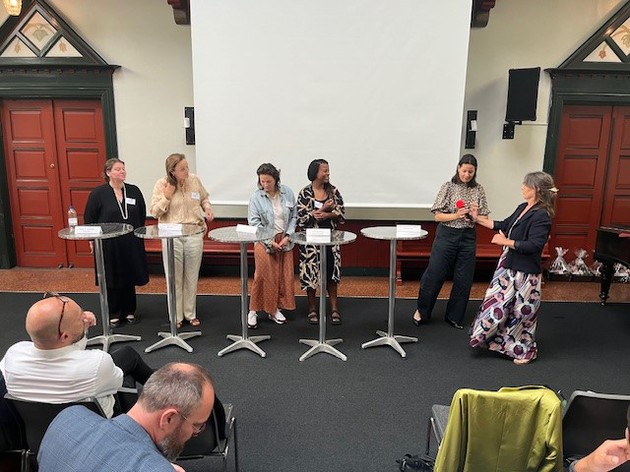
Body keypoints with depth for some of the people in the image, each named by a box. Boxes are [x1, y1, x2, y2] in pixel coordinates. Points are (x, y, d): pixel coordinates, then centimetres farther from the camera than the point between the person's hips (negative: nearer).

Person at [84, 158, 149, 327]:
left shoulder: (134, 191, 4)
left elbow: (142, 215, 10)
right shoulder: (98, 193, -5)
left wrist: (138, 234, 9)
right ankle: (113, 314, 22)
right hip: (108, 245, -3)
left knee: (130, 278, 11)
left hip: (131, 244, 3)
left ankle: (129, 312, 27)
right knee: (112, 280, 7)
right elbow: (89, 219, 0)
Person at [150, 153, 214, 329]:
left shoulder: (194, 180, 1)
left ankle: (190, 314, 27)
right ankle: (176, 317, 21)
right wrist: (167, 197, -16)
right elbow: (154, 212, -4)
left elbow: (204, 198, 18)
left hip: (194, 234, 2)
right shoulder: (161, 184, -5)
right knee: (174, 278, 7)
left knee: (192, 277, 12)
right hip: (171, 236, -2)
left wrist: (207, 208, -2)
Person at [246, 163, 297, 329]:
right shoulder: (256, 197, -8)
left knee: (284, 276, 7)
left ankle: (275, 310, 21)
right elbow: (254, 222, -8)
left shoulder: (288, 193, -1)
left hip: (284, 241, 3)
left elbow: (293, 217, 4)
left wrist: (287, 236, -7)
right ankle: (253, 311, 10)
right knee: (263, 276, -3)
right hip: (264, 241, -3)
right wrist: (270, 242, -12)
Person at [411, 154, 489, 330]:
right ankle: (422, 310, 23)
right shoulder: (448, 187, -4)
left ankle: (454, 316, 24)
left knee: (463, 279, 7)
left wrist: (475, 215, -16)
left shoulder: (478, 190, 3)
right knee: (434, 274, 3)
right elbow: (438, 216, -5)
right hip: (447, 235, -3)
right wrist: (456, 215, -20)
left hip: (468, 237, 3)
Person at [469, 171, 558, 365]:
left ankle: (526, 351, 24)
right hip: (508, 267, 9)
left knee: (522, 312, 6)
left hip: (525, 273, -9)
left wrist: (505, 242, -18)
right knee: (497, 304, 16)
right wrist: (478, 219, 18)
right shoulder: (522, 208, 8)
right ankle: (486, 338, 31)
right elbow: (503, 225, 18)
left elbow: (534, 245, -25)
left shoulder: (541, 215, -19)